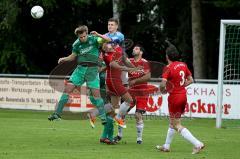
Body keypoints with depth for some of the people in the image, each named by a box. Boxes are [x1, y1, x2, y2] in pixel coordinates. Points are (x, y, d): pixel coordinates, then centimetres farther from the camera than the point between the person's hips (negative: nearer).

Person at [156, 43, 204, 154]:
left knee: (177, 126, -1)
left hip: (174, 97, -8)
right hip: (183, 95, 8)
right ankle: (166, 146, 31)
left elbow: (163, 83, -26)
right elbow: (190, 80, 10)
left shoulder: (168, 68, -17)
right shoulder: (183, 65, 4)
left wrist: (162, 90, -5)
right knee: (172, 122, 22)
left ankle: (197, 144, -12)